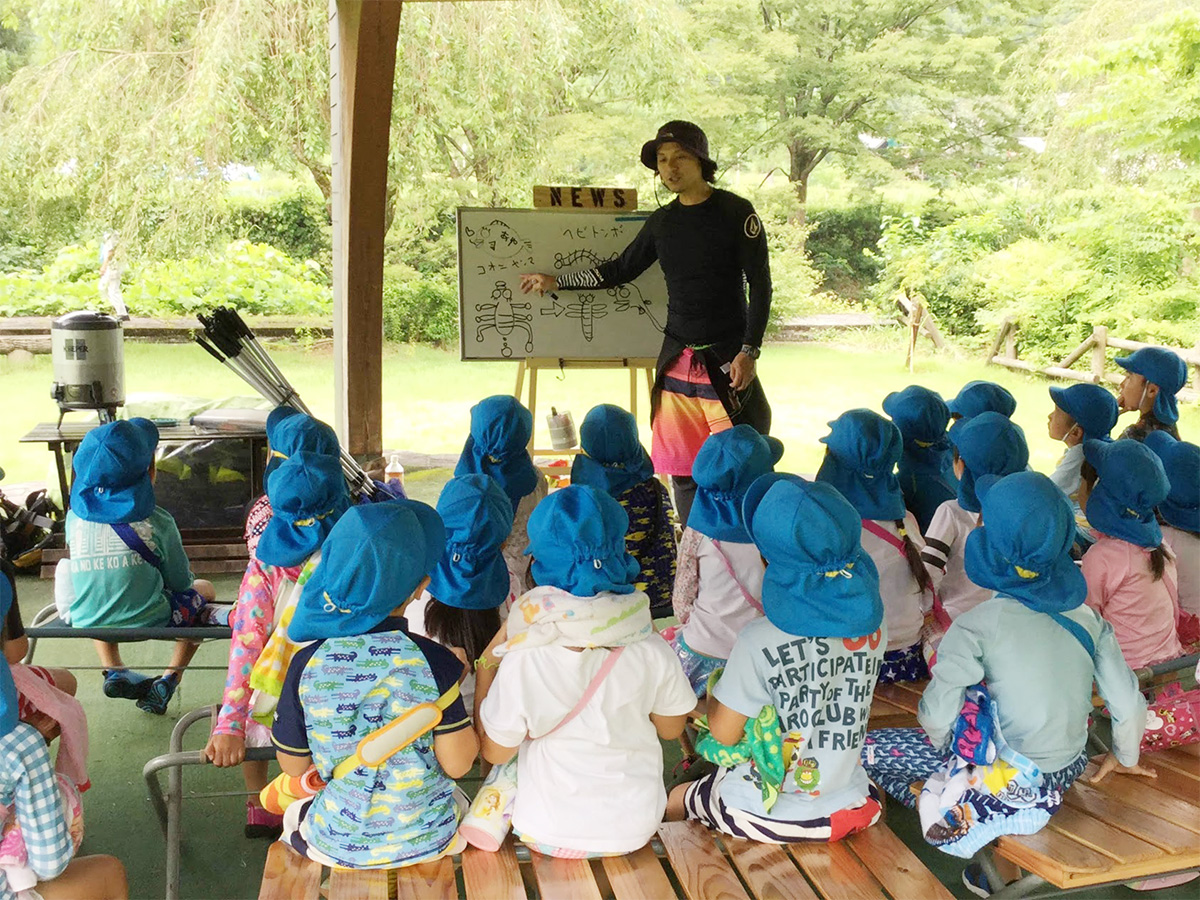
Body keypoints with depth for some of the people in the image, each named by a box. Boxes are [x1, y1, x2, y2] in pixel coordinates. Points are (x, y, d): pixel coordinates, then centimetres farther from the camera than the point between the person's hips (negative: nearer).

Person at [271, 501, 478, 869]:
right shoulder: (435, 662, -23)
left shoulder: (307, 665, -19)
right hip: (428, 840, 0)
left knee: (293, 814, 35)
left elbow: (293, 767, -7)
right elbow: (457, 764, -15)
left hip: (338, 846, 1)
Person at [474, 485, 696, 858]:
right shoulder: (653, 651, -17)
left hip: (549, 836, -2)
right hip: (635, 831, 2)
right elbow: (671, 728, 1)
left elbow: (495, 752, -9)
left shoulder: (523, 661, -24)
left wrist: (485, 665, -4)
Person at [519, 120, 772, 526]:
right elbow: (621, 270, 24)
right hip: (677, 360, 5)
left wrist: (749, 351, -12)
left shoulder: (736, 213, -3)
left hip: (726, 360, -5)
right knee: (682, 472, 6)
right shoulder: (662, 221, 12)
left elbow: (760, 284, -5)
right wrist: (556, 281, 22)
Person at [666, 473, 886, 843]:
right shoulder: (872, 628, -10)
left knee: (673, 802, 24)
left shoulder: (759, 641, -27)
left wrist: (718, 682, 3)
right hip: (850, 809, 5)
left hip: (770, 813, -5)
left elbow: (723, 733, -16)